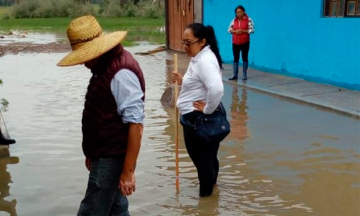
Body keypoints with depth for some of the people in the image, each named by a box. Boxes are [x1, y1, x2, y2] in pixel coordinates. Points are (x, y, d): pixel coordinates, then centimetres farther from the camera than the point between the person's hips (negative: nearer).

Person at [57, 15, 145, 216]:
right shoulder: (105, 66, 10)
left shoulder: (121, 72, -21)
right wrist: (93, 153, 21)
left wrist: (128, 171, -23)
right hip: (105, 157, 10)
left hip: (111, 160, -10)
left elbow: (135, 124, -25)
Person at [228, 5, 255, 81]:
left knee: (244, 58, 4)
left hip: (245, 43, -3)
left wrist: (242, 31, -18)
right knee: (235, 58, 4)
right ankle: (234, 75, 7)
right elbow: (229, 29, 6)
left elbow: (252, 30, -9)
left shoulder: (248, 20, -5)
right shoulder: (234, 20, 5)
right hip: (235, 43, 3)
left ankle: (244, 75, 12)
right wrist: (235, 31, -13)